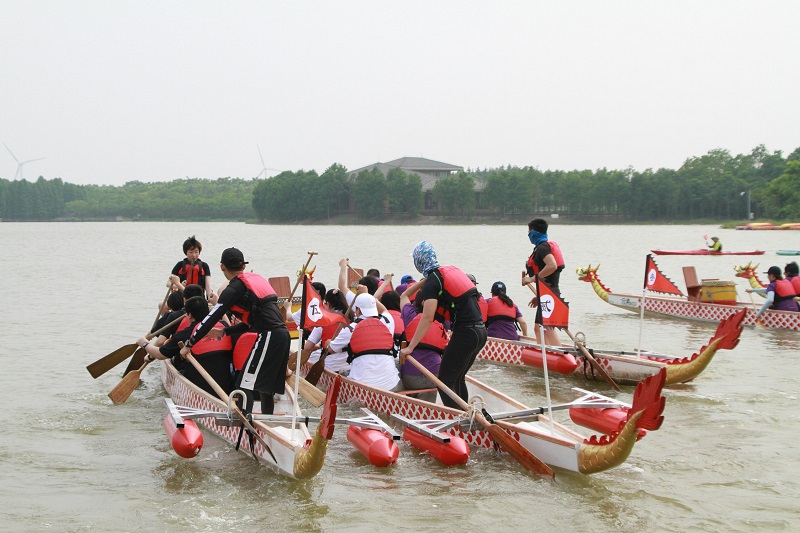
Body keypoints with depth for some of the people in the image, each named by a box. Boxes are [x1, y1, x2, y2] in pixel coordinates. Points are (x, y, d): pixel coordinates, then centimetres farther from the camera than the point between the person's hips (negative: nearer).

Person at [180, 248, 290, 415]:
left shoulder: (234, 288, -4)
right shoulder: (257, 278, 20)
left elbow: (212, 318, -4)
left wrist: (189, 344, 4)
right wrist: (225, 332, 30)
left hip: (269, 337, -8)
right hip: (283, 334, 8)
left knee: (245, 384, -8)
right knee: (266, 387, 16)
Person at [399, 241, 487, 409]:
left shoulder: (432, 281, -9)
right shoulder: (453, 270, 15)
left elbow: (428, 318, -17)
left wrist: (410, 347, -17)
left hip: (465, 334, -8)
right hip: (481, 331, 8)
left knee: (445, 382, -2)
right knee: (458, 379, 20)